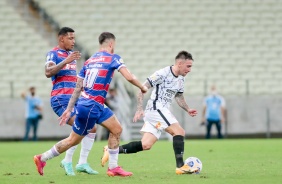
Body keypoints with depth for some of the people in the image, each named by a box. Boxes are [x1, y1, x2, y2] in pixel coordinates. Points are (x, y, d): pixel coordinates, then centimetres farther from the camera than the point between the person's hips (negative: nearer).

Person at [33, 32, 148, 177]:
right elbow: (129, 77, -13)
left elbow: (78, 88, 12)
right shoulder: (113, 58, -6)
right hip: (91, 106, -9)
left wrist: (69, 108, 13)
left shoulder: (89, 61, 13)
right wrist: (142, 87, 5)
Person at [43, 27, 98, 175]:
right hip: (60, 99, -9)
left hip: (74, 98, 9)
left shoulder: (72, 55, 20)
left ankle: (82, 163, 7)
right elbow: (48, 72, -23)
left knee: (91, 128, 2)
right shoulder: (53, 54, -4)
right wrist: (66, 61, -28)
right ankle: (67, 161, -10)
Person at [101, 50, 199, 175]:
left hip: (162, 111, 9)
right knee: (179, 132, -17)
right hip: (155, 108, -9)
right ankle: (180, 166, -16)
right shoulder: (163, 73, -14)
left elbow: (179, 96, 28)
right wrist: (139, 109, -20)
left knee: (146, 145, 1)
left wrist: (187, 109, 11)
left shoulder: (181, 79, 13)